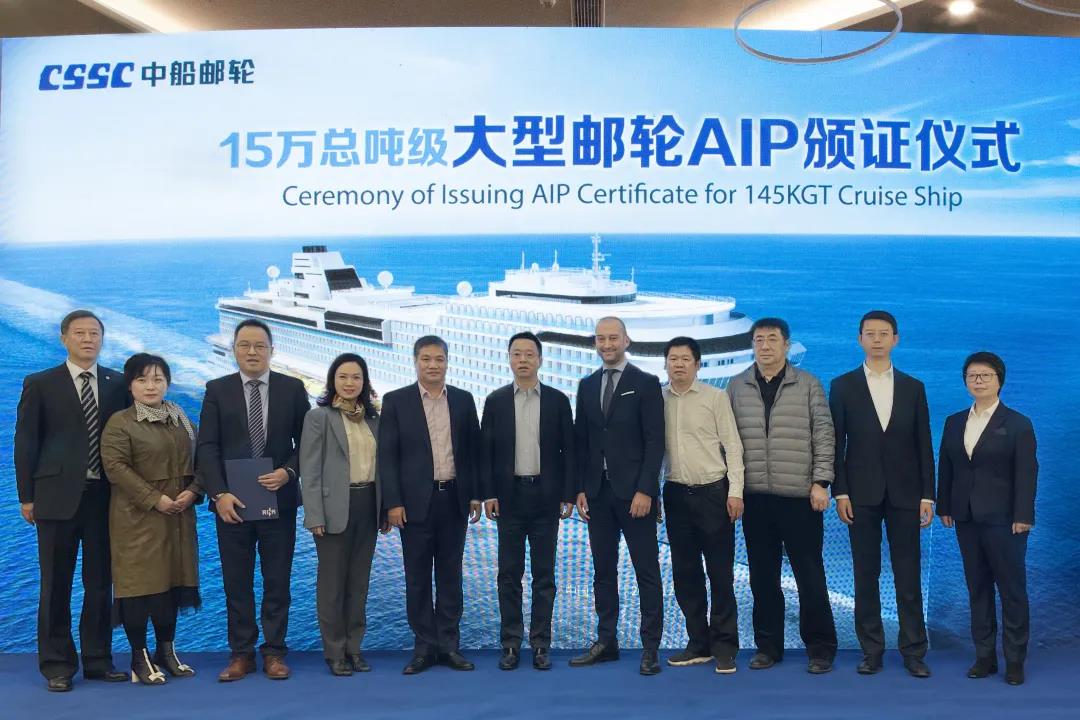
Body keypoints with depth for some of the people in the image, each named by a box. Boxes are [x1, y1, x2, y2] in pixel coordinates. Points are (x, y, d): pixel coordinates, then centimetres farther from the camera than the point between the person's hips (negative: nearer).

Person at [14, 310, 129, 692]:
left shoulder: (118, 384, 8)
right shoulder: (40, 384, 3)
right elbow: (25, 442, 2)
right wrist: (27, 497, -2)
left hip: (105, 497, 2)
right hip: (58, 496, -2)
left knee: (101, 584, 8)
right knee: (56, 585, 5)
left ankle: (98, 660, 19)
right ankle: (57, 665, 15)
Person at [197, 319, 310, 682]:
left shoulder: (293, 389, 3)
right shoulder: (217, 390, 3)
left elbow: (306, 442, 5)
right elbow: (207, 447, -2)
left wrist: (288, 472, -13)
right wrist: (219, 494, -13)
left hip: (279, 499, 0)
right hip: (232, 501, 0)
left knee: (277, 580, 6)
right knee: (236, 581, 6)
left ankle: (274, 652, 16)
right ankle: (241, 653, 16)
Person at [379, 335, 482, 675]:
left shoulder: (463, 400, 7)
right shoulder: (396, 401, -1)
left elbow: (474, 450, 9)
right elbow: (387, 455, -3)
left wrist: (476, 494, 4)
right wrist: (393, 502, -9)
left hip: (454, 499, 2)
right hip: (416, 501, -2)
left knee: (450, 574, 8)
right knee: (418, 577, 5)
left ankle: (449, 645, 17)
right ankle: (424, 646, 14)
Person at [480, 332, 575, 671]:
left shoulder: (557, 400, 3)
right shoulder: (495, 401, 4)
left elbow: (568, 450, 3)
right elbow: (486, 451, 3)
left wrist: (568, 495, -3)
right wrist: (488, 494, -5)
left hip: (546, 495, 0)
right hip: (509, 495, 0)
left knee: (544, 574, 5)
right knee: (509, 573, 5)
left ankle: (541, 643, 13)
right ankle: (510, 643, 13)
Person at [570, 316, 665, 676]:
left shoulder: (646, 383, -2)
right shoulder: (587, 385, 12)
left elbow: (655, 441, -7)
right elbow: (581, 441, 12)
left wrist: (645, 490, -14)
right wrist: (581, 488, 5)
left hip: (634, 491, -5)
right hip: (597, 492, 5)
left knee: (646, 572, 1)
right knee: (603, 570, 11)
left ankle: (650, 647, 7)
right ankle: (606, 641, 20)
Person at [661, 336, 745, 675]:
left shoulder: (716, 397, -1)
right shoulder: (658, 399, 5)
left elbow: (732, 445, -2)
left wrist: (735, 491, -9)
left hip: (713, 491, -3)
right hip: (676, 494, 3)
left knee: (720, 572, 1)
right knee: (685, 572, 9)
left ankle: (724, 647, 12)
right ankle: (698, 643, 21)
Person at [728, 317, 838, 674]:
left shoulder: (808, 384, 2)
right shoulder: (737, 387, 8)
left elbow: (824, 436, 0)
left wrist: (820, 482, -7)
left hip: (800, 496, -2)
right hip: (754, 497, 3)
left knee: (810, 574, 3)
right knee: (762, 576, 8)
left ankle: (820, 647, 15)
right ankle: (768, 645, 20)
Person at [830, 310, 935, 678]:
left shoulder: (913, 388, 9)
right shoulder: (842, 386, 4)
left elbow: (924, 445, 7)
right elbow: (836, 443, 2)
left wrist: (928, 495, 1)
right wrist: (840, 492, -6)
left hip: (904, 493, 1)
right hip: (862, 494, -1)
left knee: (908, 576, 3)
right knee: (866, 575, 4)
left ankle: (913, 651, 11)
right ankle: (871, 650, 12)